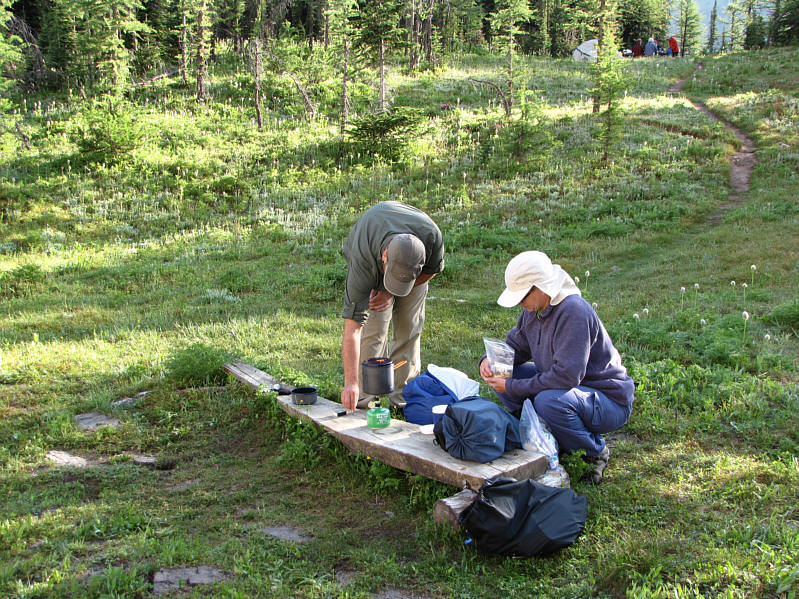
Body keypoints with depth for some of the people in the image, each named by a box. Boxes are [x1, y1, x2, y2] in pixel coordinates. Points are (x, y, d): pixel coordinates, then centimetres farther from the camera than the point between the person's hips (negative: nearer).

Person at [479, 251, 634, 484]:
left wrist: (512, 387, -27)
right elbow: (515, 345, 14)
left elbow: (567, 376, -34)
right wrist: (490, 360, -9)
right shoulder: (534, 309, -1)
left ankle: (597, 451, -9)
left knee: (549, 400, -37)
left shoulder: (574, 312, -28)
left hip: (609, 401, -8)